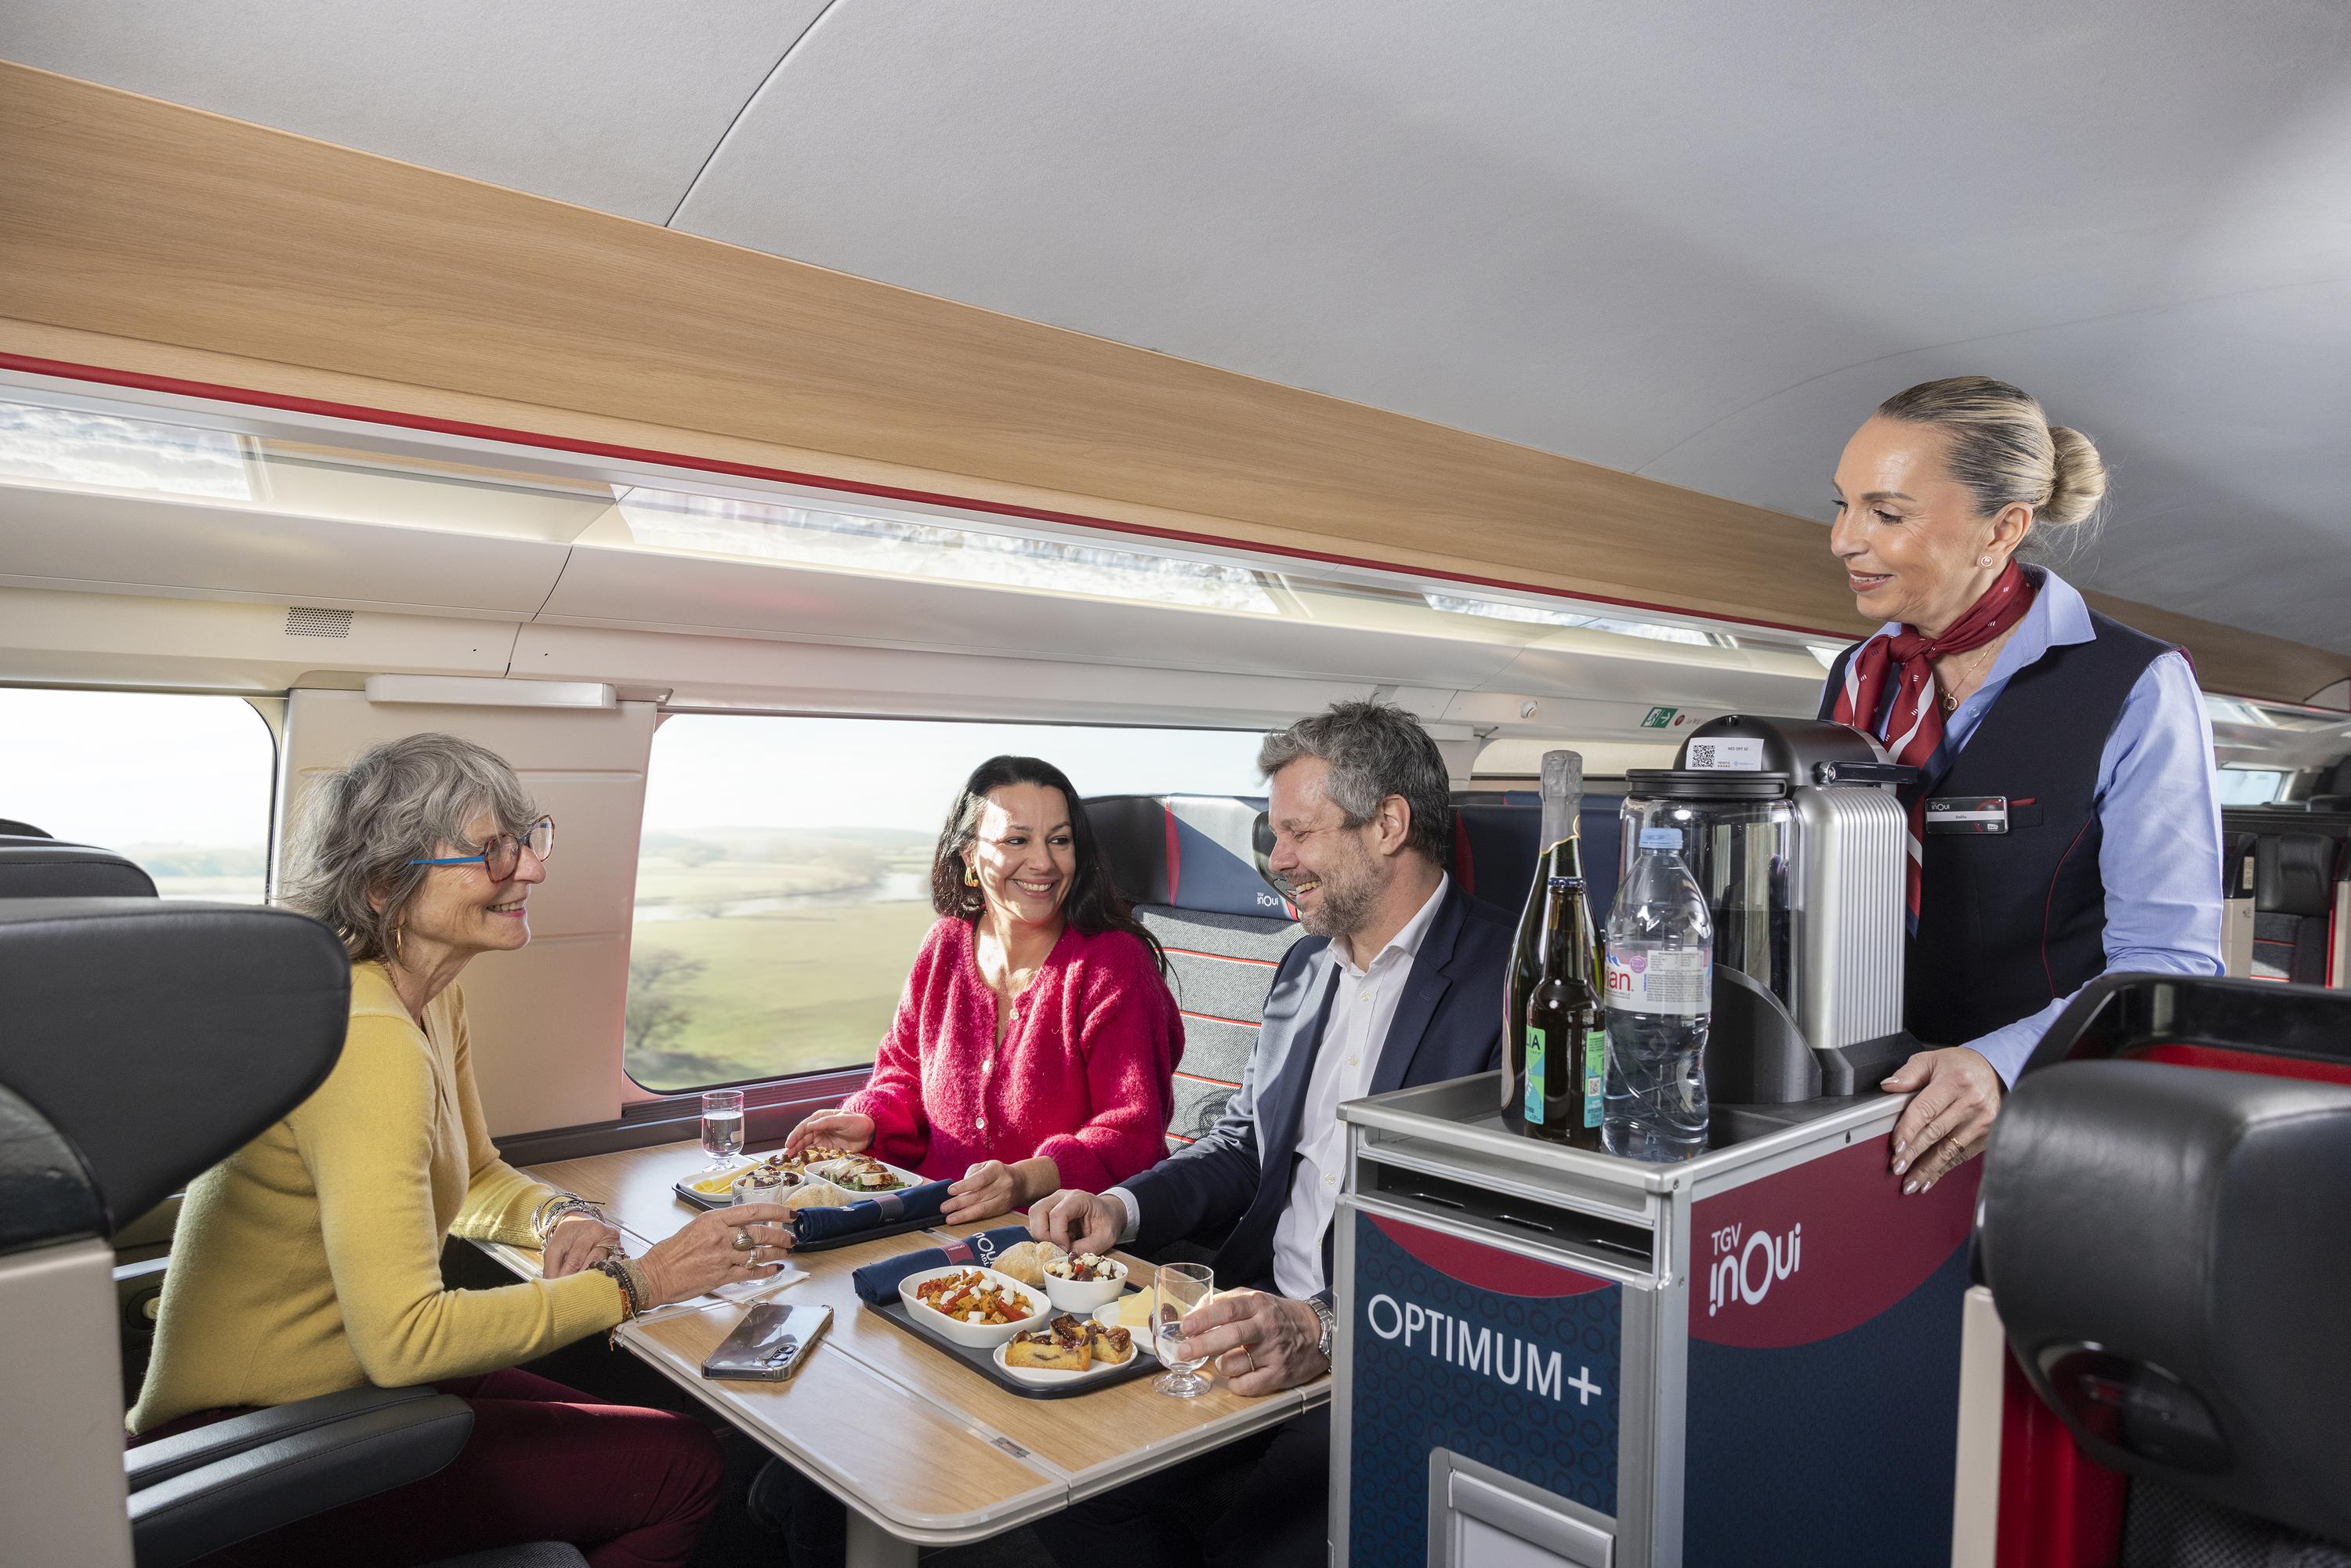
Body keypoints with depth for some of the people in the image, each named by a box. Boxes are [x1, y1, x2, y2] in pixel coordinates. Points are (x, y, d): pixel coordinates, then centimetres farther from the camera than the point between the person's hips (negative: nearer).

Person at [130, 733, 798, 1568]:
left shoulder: (434, 996, 3)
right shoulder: (366, 1039, -27)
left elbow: (471, 1176, 16)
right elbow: (403, 1338, -31)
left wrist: (560, 1217, -5)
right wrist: (636, 1281, -25)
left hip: (346, 1386, 9)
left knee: (673, 1444, 2)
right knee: (679, 1469, -11)